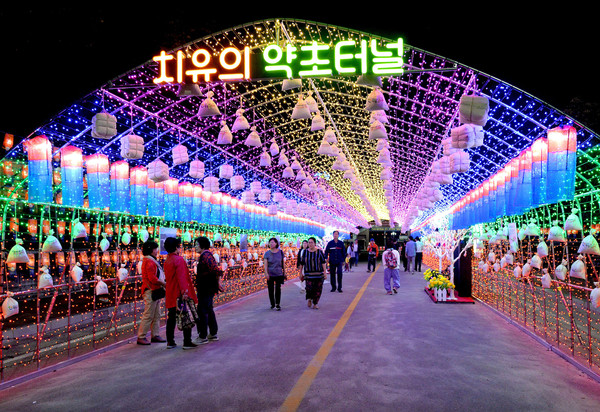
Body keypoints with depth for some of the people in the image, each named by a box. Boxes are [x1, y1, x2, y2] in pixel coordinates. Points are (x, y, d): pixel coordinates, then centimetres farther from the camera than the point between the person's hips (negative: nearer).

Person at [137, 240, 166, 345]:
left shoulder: (152, 261, 18)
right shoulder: (149, 262, -15)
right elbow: (152, 278, -21)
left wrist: (162, 284, 12)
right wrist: (164, 284, -13)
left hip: (155, 291, 10)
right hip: (150, 292, -10)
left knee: (156, 315, 12)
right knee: (148, 315, -6)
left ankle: (155, 335, 18)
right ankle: (141, 337, 0)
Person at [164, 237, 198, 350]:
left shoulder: (167, 261, 13)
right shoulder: (179, 259, -14)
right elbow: (182, 277, -22)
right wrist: (184, 291, -24)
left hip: (171, 294, 8)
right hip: (180, 294, -8)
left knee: (171, 318, 13)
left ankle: (170, 342, 17)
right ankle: (187, 342, 0)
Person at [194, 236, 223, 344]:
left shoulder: (206, 255, -18)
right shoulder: (203, 256, 14)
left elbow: (217, 270, -27)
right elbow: (215, 270, 21)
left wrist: (218, 283, -17)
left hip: (206, 289, -11)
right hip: (204, 289, 11)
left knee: (202, 311, -5)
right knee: (208, 310, 17)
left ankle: (203, 337, 1)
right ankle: (213, 334, 27)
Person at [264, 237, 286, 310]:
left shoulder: (280, 252, 4)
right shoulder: (267, 253, 0)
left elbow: (283, 263, 10)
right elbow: (265, 264, -5)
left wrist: (284, 273, 11)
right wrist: (266, 273, -17)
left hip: (279, 274, 0)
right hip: (270, 275, 0)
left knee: (278, 289, -7)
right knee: (271, 290, 4)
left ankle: (277, 304, 0)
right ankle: (272, 304, 19)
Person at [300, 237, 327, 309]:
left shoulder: (319, 252, 1)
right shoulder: (305, 252, 4)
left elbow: (323, 262, 0)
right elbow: (302, 263, 11)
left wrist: (325, 273, -6)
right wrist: (301, 273, 12)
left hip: (318, 274, 0)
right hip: (308, 274, 0)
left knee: (318, 289, 1)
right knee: (309, 288, -13)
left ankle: (315, 303, 17)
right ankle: (309, 299, 17)